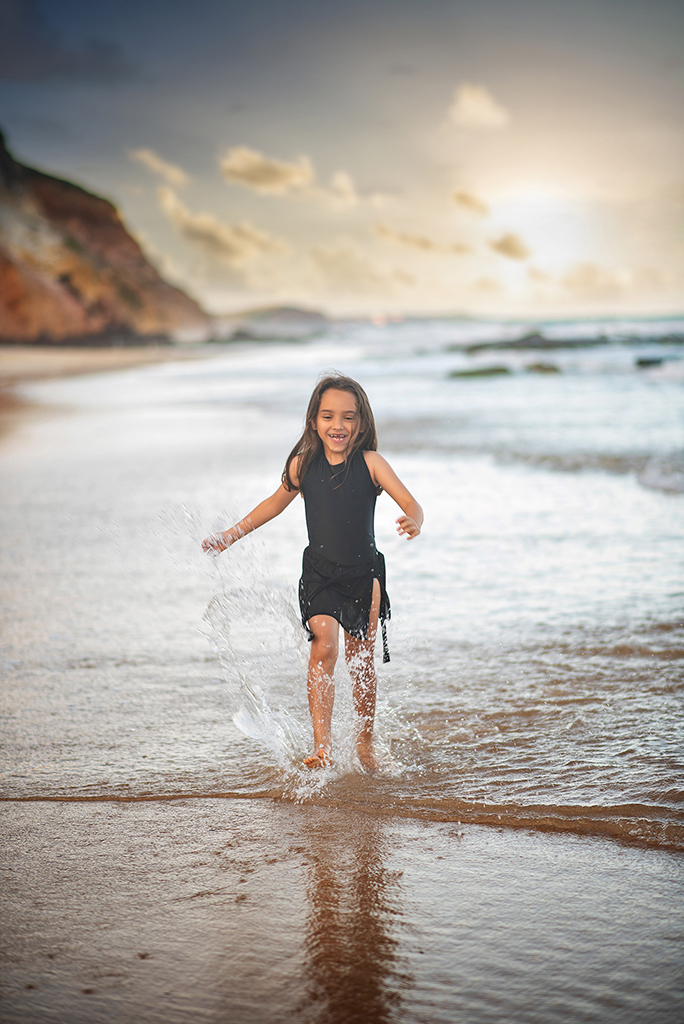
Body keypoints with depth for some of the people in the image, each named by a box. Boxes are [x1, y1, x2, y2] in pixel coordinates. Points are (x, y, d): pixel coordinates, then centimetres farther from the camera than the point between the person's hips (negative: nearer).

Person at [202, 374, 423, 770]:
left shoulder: (370, 463, -9)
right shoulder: (303, 465, -2)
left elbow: (411, 504, -15)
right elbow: (276, 503, 16)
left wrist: (414, 522, -39)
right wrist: (231, 535, 17)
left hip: (364, 574, 0)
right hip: (319, 574, 1)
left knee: (362, 660, 8)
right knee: (324, 648, -18)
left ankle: (366, 742, 28)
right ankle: (322, 745, -18)